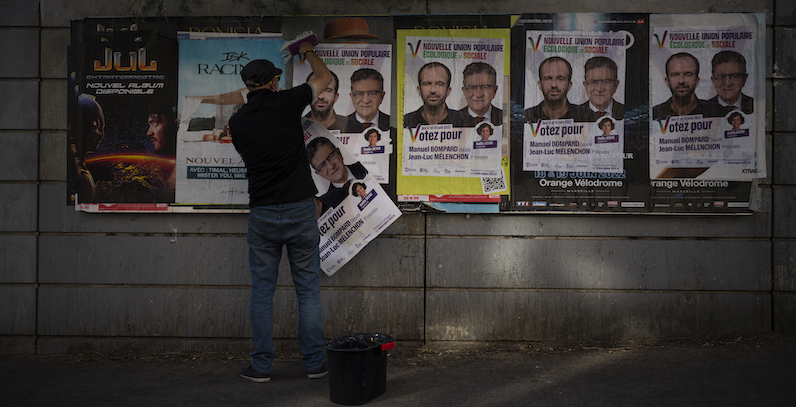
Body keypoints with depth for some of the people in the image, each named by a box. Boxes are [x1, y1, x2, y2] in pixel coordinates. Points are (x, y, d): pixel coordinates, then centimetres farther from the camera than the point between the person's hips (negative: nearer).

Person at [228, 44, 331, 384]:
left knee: (262, 291, 9)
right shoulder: (287, 102, -4)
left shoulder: (237, 121, 3)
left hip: (262, 214, 2)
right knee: (308, 289, 7)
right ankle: (314, 362, 13)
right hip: (300, 210, -1)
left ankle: (262, 366, 13)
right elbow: (324, 77, 12)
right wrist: (308, 51, 30)